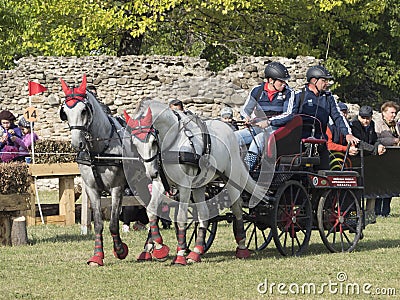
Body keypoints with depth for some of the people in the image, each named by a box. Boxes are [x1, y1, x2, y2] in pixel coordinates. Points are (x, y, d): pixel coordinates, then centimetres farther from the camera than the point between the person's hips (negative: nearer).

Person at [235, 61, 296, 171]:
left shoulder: (288, 93, 0)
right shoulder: (257, 91, 9)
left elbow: (289, 115, -10)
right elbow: (245, 109, 12)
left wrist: (269, 121, -21)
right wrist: (247, 118, -13)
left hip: (276, 128, -5)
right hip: (258, 127, 5)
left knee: (259, 139, -37)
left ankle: (247, 168, -53)